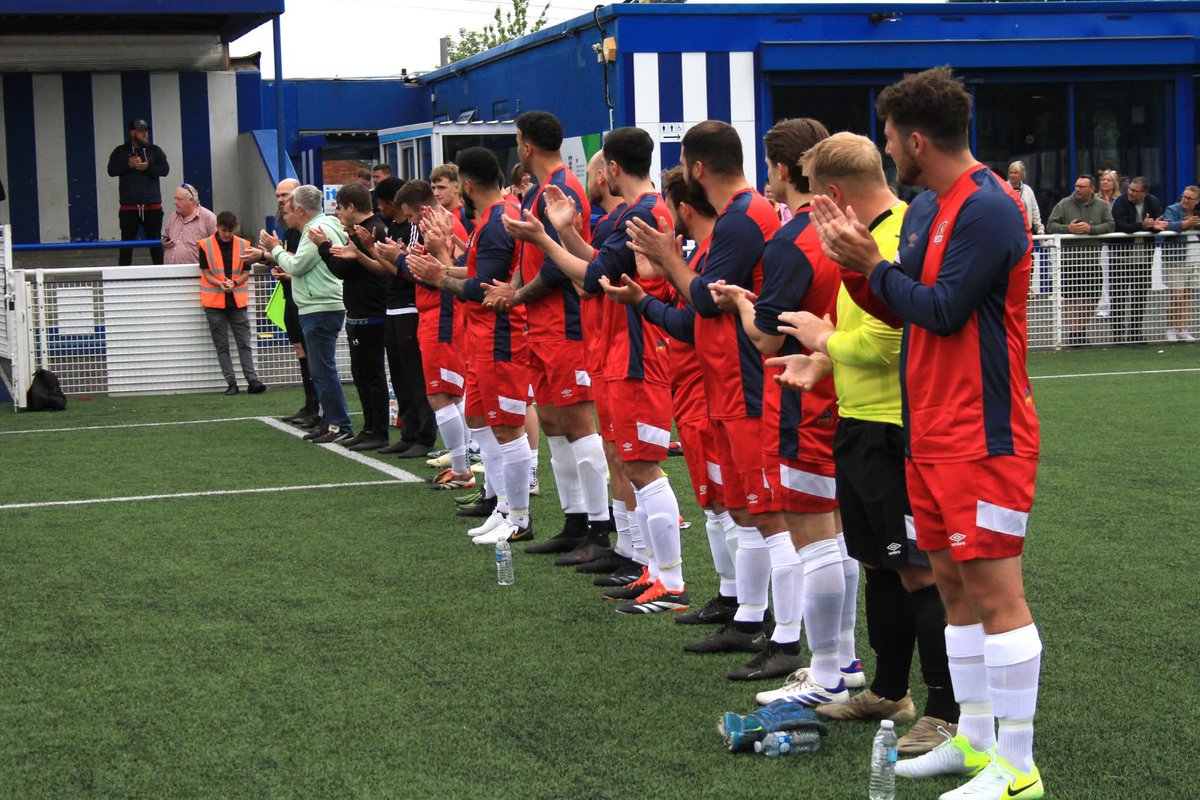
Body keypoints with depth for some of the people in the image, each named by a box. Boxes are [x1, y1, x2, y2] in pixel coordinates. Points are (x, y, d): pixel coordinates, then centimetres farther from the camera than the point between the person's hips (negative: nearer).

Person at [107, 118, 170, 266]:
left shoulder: (155, 150, 8)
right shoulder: (120, 152, 6)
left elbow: (165, 170, -2)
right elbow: (111, 170, -3)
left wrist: (148, 167, -17)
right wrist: (128, 165, -15)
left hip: (153, 205, 1)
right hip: (129, 207, -1)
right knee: (127, 243, 2)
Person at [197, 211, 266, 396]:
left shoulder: (244, 245, 2)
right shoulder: (205, 245, -3)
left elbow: (246, 273, 3)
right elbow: (206, 273, -3)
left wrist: (234, 283, -16)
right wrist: (220, 284, -21)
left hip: (237, 301, 1)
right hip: (214, 302, -1)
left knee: (244, 344, 0)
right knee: (222, 346, 2)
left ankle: (252, 380, -2)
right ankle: (231, 383, 4)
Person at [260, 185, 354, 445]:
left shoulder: (319, 230, -14)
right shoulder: (318, 227, 18)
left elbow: (296, 266, -17)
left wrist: (275, 248, -2)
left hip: (321, 309, -11)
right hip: (317, 309, 11)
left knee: (323, 369, -9)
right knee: (320, 369, 15)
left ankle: (340, 426, -6)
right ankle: (330, 422, 20)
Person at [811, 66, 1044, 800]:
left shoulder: (989, 209, -16)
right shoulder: (925, 209, 13)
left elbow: (943, 310, -20)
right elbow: (900, 307, 15)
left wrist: (873, 265, -9)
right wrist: (856, 264, 2)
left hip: (983, 436, -9)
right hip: (931, 431, 9)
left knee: (995, 591, -7)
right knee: (955, 586, 13)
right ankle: (975, 740, 23)